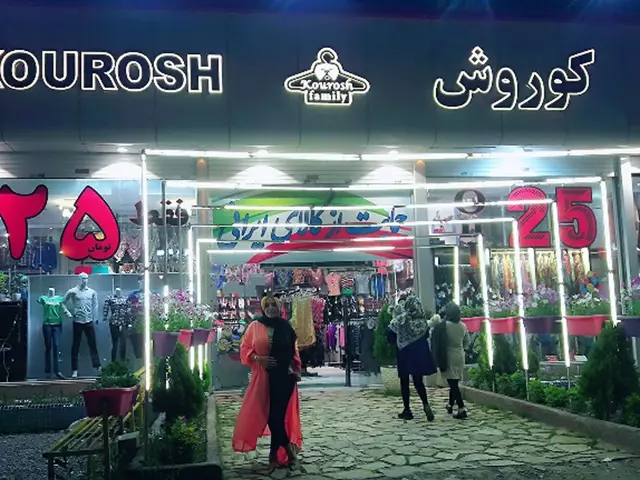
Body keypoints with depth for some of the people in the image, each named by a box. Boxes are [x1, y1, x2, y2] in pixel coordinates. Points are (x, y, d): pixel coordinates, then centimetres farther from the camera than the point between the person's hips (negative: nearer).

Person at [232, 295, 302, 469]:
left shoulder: (286, 326, 5)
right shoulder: (255, 326, 1)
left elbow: (293, 350, 12)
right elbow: (244, 349, 2)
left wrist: (297, 370, 5)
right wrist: (258, 358, -14)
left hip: (285, 375, 0)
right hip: (263, 376, 0)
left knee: (279, 412, -2)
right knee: (269, 412, -1)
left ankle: (275, 451, 11)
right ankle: (287, 446, 13)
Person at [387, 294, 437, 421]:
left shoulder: (400, 319, -10)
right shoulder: (422, 319, -1)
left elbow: (390, 335, -3)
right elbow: (426, 335, 9)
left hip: (404, 353, -3)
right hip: (420, 352, 3)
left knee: (404, 382, 6)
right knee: (418, 381, 11)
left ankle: (407, 410, 8)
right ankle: (426, 404, -8)